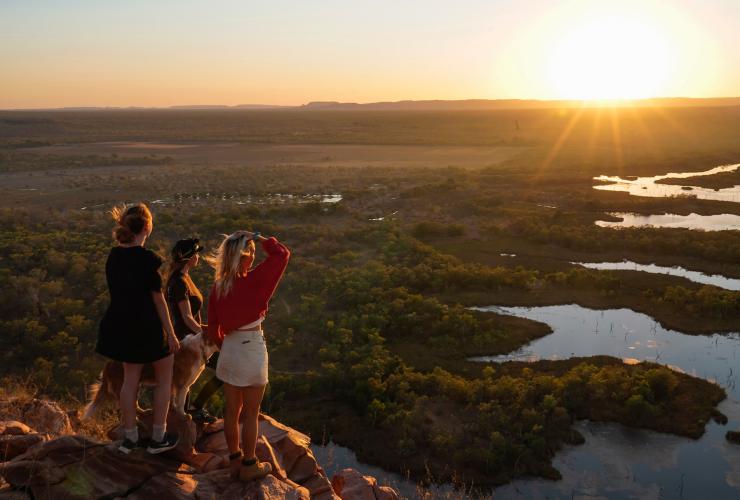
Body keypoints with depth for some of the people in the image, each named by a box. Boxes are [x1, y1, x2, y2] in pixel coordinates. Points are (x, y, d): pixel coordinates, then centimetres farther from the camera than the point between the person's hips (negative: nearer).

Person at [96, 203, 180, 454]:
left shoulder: (114, 255, 0)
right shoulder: (147, 259, -20)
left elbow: (118, 291, 7)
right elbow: (158, 299, -15)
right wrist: (171, 334, -8)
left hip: (122, 325, 7)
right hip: (147, 327, -6)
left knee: (130, 378, 17)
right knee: (165, 376, 12)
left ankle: (130, 438, 26)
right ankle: (158, 438, 18)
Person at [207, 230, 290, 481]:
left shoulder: (218, 286, -1)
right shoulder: (253, 281, -18)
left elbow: (213, 329, 7)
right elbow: (282, 253, -15)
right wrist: (258, 238, -6)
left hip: (229, 350, 6)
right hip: (252, 350, -5)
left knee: (232, 410, 16)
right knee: (250, 414, 8)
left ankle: (235, 460, 30)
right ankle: (249, 466, 20)